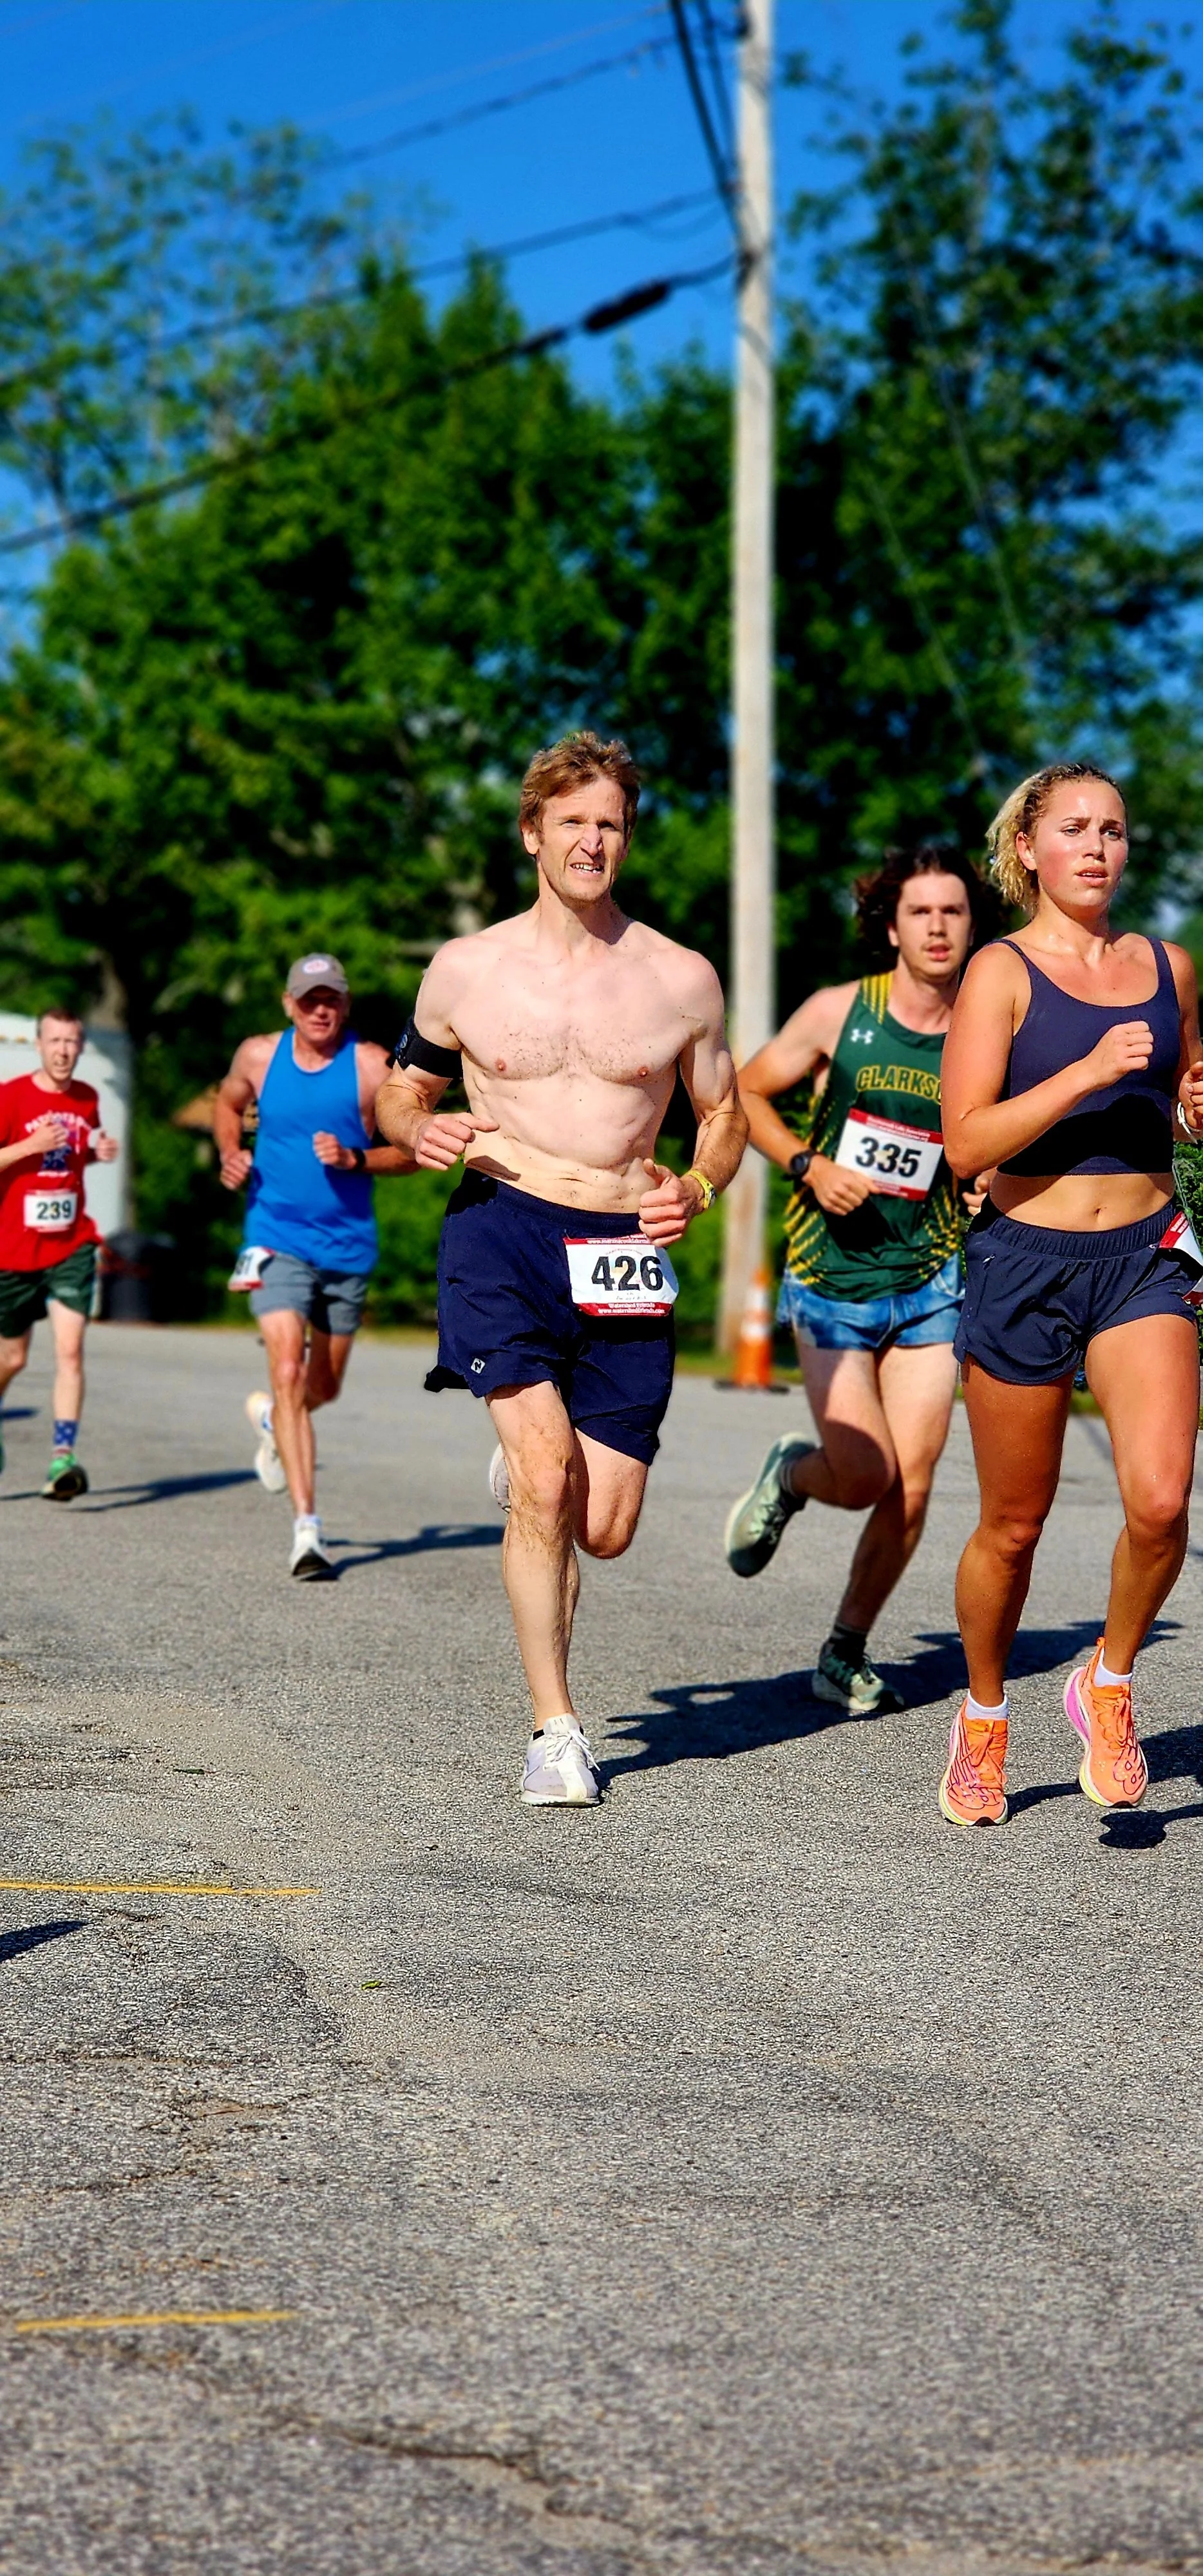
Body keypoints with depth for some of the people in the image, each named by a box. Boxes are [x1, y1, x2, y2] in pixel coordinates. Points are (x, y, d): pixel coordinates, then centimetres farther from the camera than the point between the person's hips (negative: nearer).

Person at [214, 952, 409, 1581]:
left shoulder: (371, 1066, -6)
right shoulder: (258, 1056, -1)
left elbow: (410, 1151, -2)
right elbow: (227, 1104, 20)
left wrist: (354, 1159, -19)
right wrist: (230, 1154, 1)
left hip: (348, 1244, 1)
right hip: (277, 1239, -1)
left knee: (323, 1387, 16)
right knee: (288, 1373, -18)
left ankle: (269, 1414, 53)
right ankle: (307, 1528, -20)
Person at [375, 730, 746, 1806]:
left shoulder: (683, 980, 6)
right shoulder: (466, 971, 5)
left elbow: (724, 1113, 17)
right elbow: (402, 1090, 17)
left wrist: (697, 1189, -4)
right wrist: (419, 1132, -7)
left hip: (623, 1246, 2)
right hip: (501, 1228, -1)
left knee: (606, 1528, 0)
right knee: (546, 1478, -20)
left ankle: (528, 1467, 38)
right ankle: (555, 1729, -6)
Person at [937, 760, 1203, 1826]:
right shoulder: (1002, 973, -4)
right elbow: (967, 1142, -14)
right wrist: (1090, 1072, -22)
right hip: (1026, 1259, -3)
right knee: (1013, 1528, 8)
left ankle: (1109, 1684, 9)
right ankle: (984, 1718, 32)